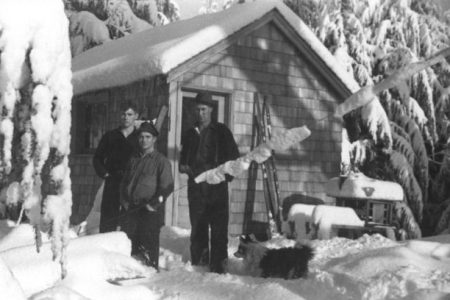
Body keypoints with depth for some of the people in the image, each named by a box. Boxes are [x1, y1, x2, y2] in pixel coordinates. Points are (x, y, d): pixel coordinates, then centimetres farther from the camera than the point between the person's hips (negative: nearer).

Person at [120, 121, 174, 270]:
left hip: (151, 210, -5)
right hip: (132, 208, 5)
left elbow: (167, 187, -7)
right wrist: (124, 201, 8)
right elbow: (124, 182, 22)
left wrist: (153, 204, -12)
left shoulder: (161, 161, -1)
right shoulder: (134, 160, 17)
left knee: (148, 245, -4)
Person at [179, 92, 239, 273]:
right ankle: (198, 262, 14)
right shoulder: (190, 134, 18)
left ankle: (217, 264, -8)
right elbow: (183, 157, 26)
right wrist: (184, 166, 5)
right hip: (195, 185, 4)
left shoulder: (221, 131, 5)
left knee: (219, 226, -8)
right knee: (197, 225, 6)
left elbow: (234, 157, 3)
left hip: (216, 185, -4)